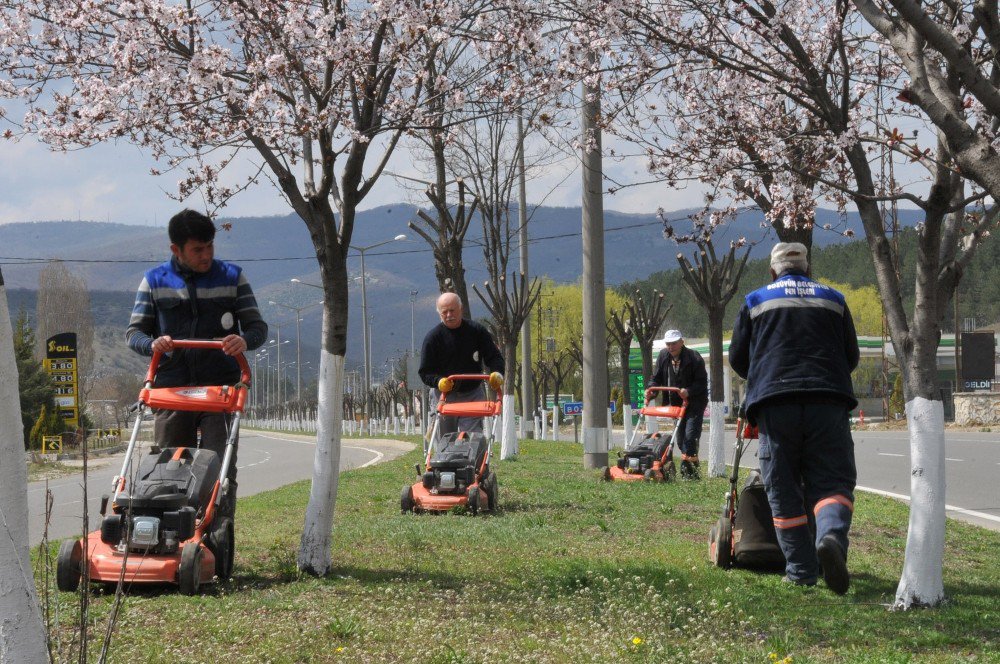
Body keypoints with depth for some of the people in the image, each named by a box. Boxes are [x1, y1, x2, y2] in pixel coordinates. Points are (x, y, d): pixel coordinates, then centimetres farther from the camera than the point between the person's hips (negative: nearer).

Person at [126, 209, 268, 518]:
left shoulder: (231, 277, 7)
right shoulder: (154, 281, 8)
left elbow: (257, 326, 7)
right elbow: (134, 332, 9)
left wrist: (244, 340, -17)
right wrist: (153, 344, -15)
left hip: (220, 388, -1)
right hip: (171, 388, 1)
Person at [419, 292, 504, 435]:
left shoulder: (477, 331, -1)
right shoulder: (433, 337, -4)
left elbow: (494, 357, 2)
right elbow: (425, 372, -4)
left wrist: (497, 373, -20)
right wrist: (438, 381, -25)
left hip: (473, 394, 0)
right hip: (445, 395, 0)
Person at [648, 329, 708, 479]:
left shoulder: (694, 358, -14)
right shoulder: (663, 357, 2)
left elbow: (702, 382, -16)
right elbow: (657, 378, 8)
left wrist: (689, 391, -32)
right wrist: (651, 390, -12)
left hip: (694, 403, -6)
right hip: (676, 403, 6)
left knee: (690, 435, -17)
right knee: (681, 438, 8)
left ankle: (687, 465, -16)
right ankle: (691, 467, 17)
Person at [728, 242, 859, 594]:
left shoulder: (756, 301, 13)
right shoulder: (833, 300, 17)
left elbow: (737, 357, 17)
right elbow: (851, 356, 21)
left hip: (774, 403, -1)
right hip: (828, 402, 1)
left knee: (783, 490, 6)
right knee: (831, 481, 1)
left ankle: (801, 568, 1)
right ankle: (831, 535, -29)